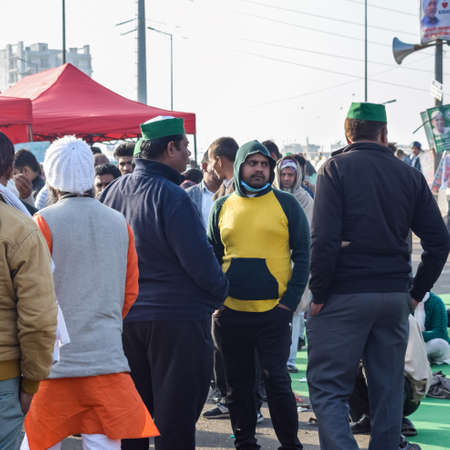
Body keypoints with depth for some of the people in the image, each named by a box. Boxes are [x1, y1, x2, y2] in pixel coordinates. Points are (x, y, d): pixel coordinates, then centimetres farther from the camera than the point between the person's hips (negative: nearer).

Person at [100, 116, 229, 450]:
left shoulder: (113, 192, 6)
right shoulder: (171, 197, -17)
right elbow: (199, 260, -18)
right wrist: (220, 291, 0)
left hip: (125, 317, 7)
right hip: (176, 319, -7)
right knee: (176, 420, -1)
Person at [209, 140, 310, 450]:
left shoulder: (286, 204, 2)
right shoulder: (222, 208, 10)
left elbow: (302, 253, 1)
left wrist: (290, 301, -8)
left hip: (273, 311, -3)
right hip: (231, 313, 3)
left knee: (277, 381, -3)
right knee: (238, 384, 9)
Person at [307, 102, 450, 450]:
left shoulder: (336, 169, -5)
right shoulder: (409, 175, 8)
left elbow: (324, 238, -15)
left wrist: (319, 294, -8)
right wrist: (417, 291, 12)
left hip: (345, 295, -4)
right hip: (395, 298, 4)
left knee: (327, 386, -2)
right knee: (388, 389, 12)